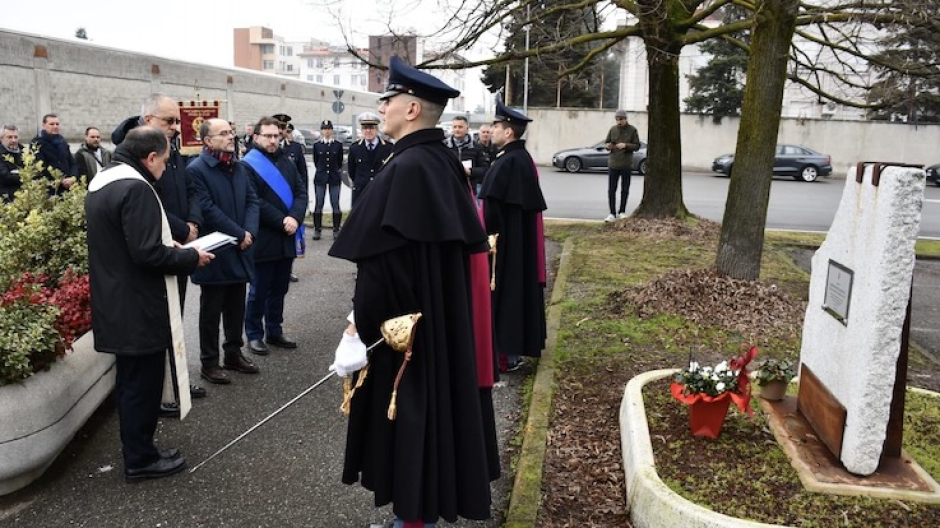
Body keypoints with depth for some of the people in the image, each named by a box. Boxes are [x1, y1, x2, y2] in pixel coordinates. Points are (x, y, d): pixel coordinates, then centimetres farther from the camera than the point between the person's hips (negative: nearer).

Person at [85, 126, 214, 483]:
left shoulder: (101, 182, 11)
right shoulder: (135, 188, -21)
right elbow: (147, 253, -26)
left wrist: (171, 246, 12)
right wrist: (191, 257, -11)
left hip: (115, 303, 10)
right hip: (139, 308, -10)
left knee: (131, 381, 19)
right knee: (142, 384, 3)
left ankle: (137, 451, 32)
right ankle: (140, 460, 16)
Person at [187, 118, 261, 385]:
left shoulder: (240, 168, 12)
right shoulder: (196, 170, -13)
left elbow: (252, 201, 6)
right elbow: (208, 210, -20)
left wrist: (250, 233, -10)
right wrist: (239, 235, -17)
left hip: (240, 251, 7)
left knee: (237, 308, 16)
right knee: (211, 311, 5)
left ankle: (234, 353, 30)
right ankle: (209, 363, 16)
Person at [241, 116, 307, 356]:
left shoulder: (287, 161, 11)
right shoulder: (248, 165, -9)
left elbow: (301, 192, 5)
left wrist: (295, 217, -12)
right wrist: (281, 221, -19)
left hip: (286, 238, 6)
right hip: (263, 239, -6)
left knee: (279, 289, 14)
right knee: (259, 290, 5)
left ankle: (274, 331, 26)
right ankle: (254, 334, 17)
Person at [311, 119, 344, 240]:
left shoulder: (338, 145, 2)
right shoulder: (317, 145, 4)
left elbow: (340, 162, 11)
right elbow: (316, 161, 13)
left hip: (335, 177, 0)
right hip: (320, 178, 1)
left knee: (335, 205, -1)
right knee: (318, 204, 1)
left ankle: (336, 230, 7)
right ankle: (317, 229, 8)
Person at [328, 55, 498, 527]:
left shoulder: (406, 169, -22)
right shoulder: (444, 161, 6)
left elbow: (384, 258, -24)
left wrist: (362, 320, -13)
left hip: (402, 321, -9)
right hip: (442, 313, 9)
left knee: (408, 407, 5)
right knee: (435, 397, 19)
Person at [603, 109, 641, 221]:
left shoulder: (632, 130, -1)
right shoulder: (613, 129, 5)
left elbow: (637, 146, -2)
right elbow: (606, 142, 12)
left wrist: (625, 145, -19)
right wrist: (608, 146, -12)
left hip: (626, 164, -1)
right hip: (613, 164, 1)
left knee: (625, 190, 8)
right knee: (611, 190, 1)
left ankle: (622, 212, 21)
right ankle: (612, 213, 8)